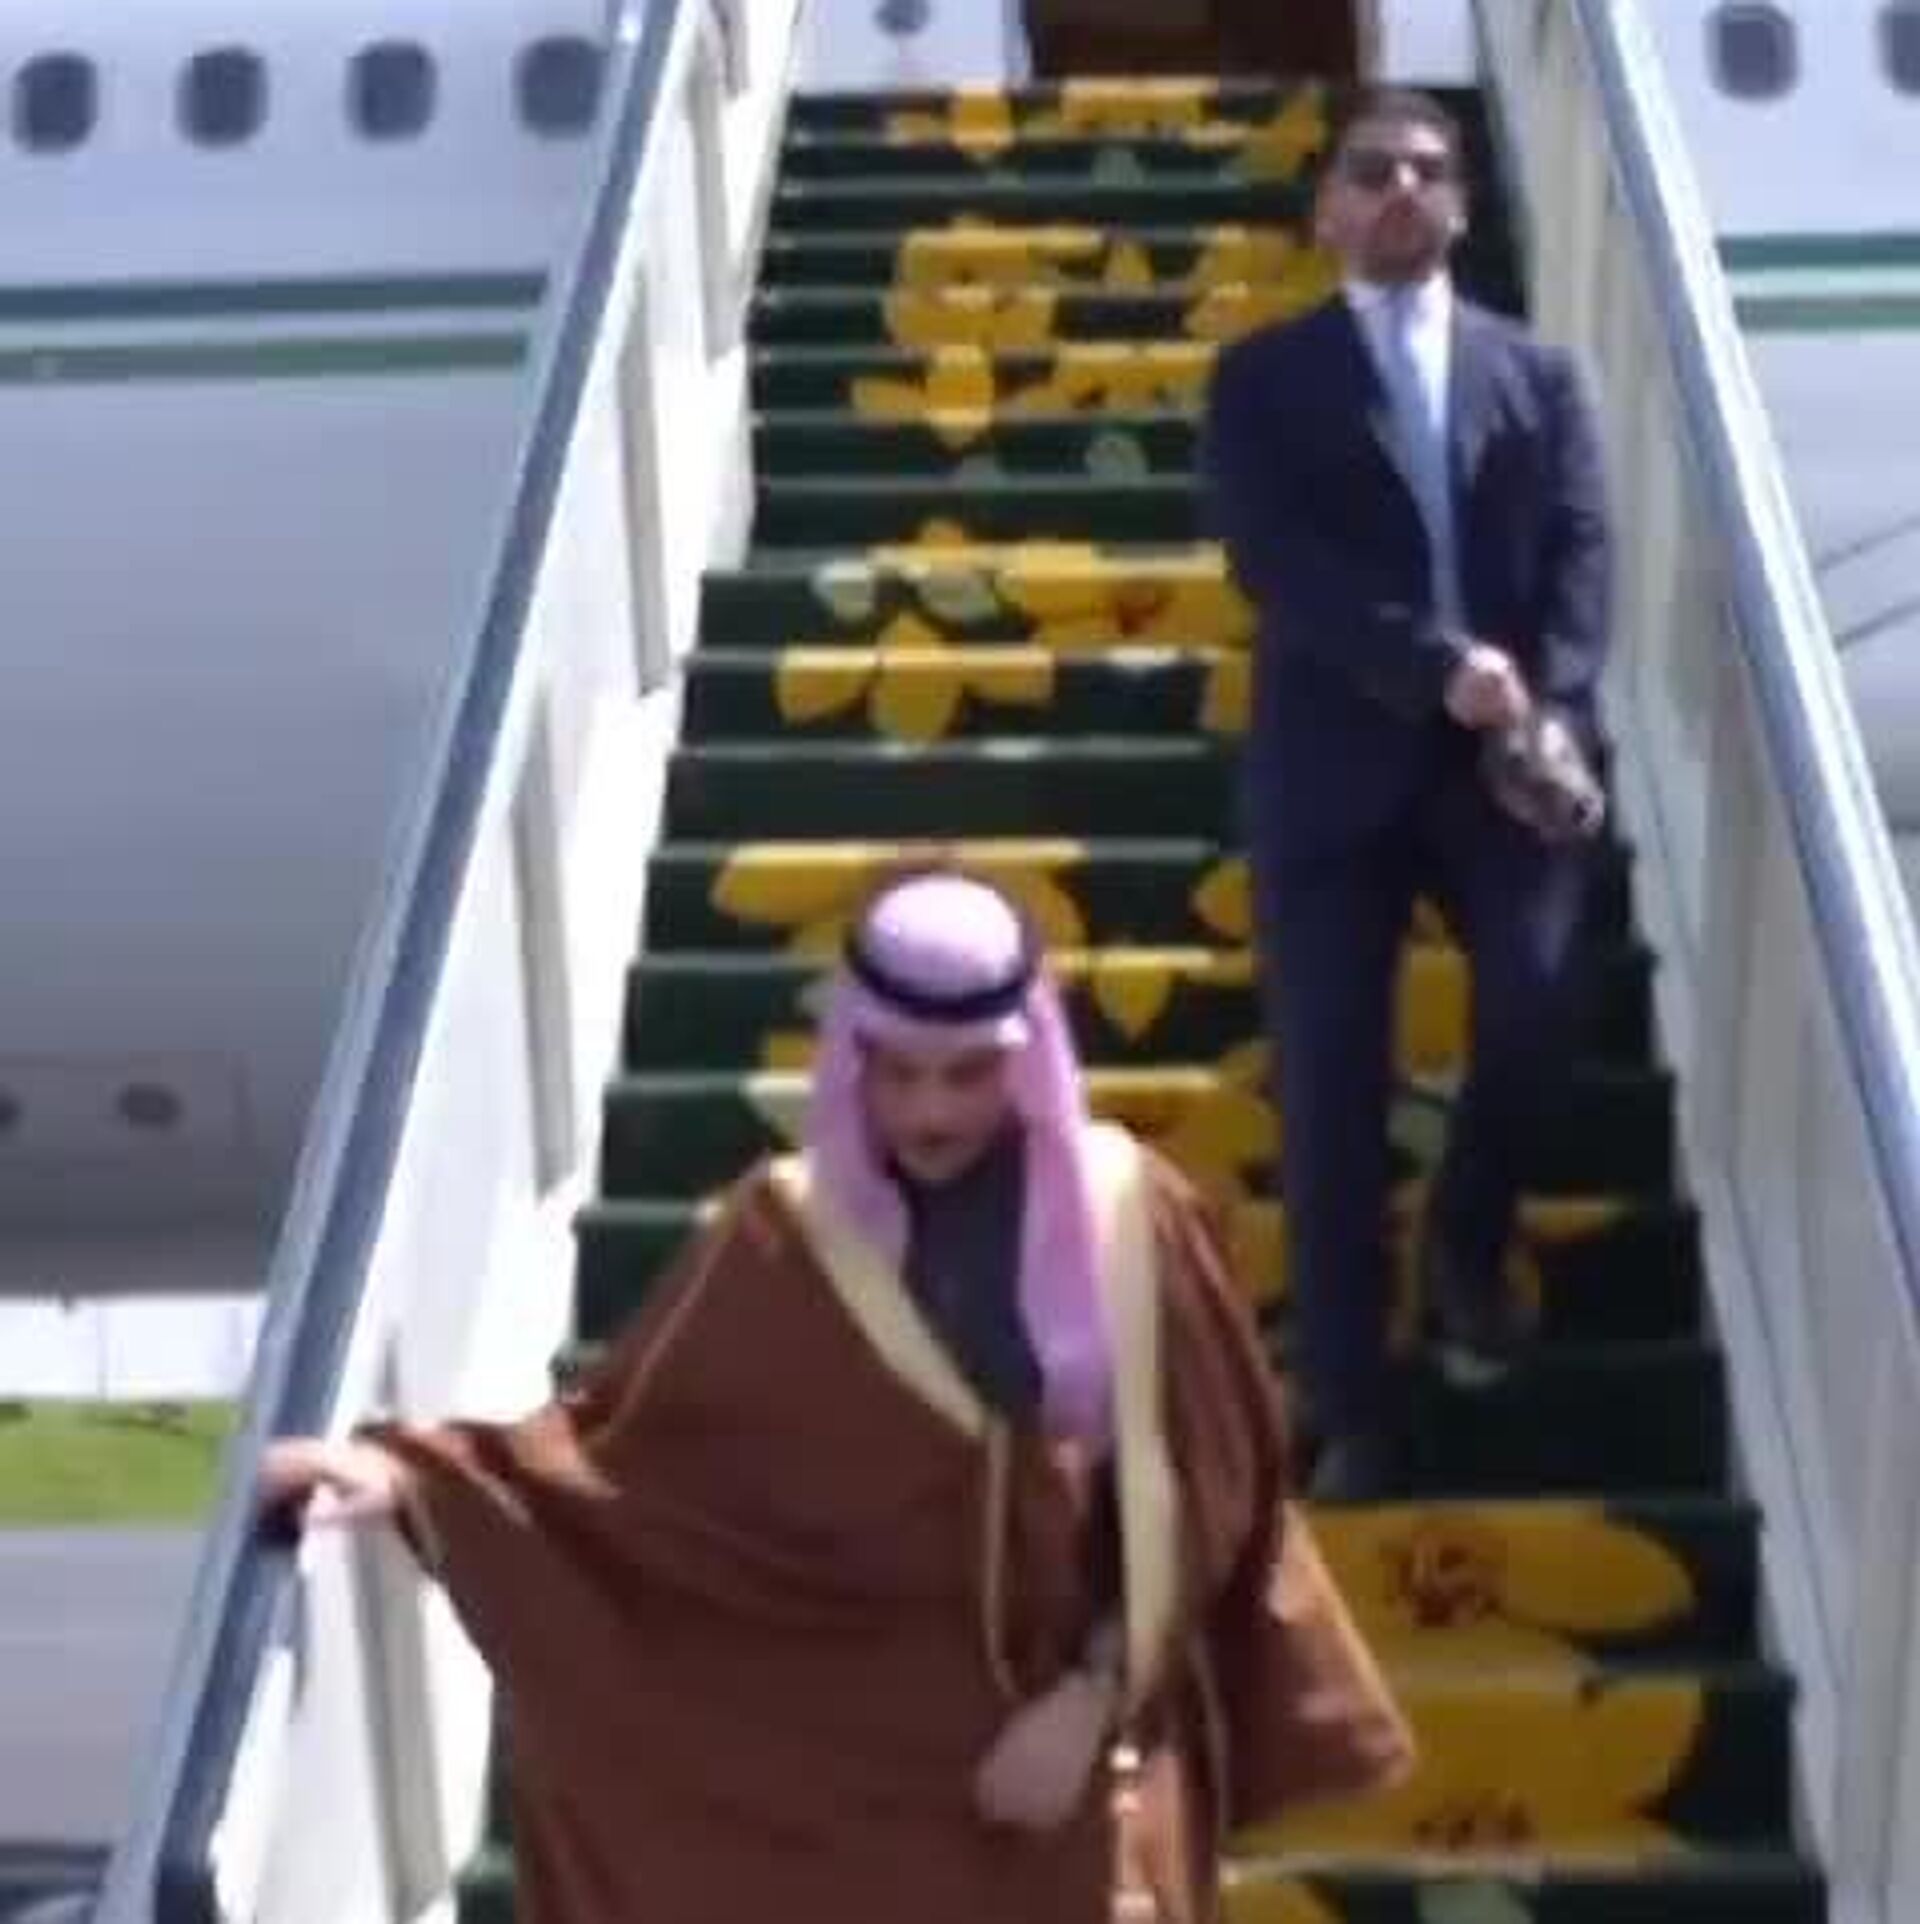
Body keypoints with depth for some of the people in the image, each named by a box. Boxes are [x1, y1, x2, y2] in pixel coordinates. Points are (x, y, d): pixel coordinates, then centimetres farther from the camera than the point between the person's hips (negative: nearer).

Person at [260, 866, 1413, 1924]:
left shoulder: (1128, 1216, -8)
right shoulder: (789, 1235, -9)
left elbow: (1198, 1497, -4)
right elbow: (625, 1446, -9)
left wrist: (1094, 1699, -10)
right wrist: (413, 1474, -22)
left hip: (1073, 1729, 1)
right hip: (839, 1747, 0)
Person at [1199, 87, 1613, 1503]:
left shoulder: (1539, 373, 16)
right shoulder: (1265, 375, 8)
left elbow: (1584, 552, 5)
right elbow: (1271, 558, -6)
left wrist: (1550, 711, -13)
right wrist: (1437, 664, -17)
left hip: (1504, 758, 2)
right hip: (1336, 761, -1)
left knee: (1540, 998, -19)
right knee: (1332, 1091, -3)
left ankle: (1468, 1250, 14)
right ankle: (1353, 1410, 9)